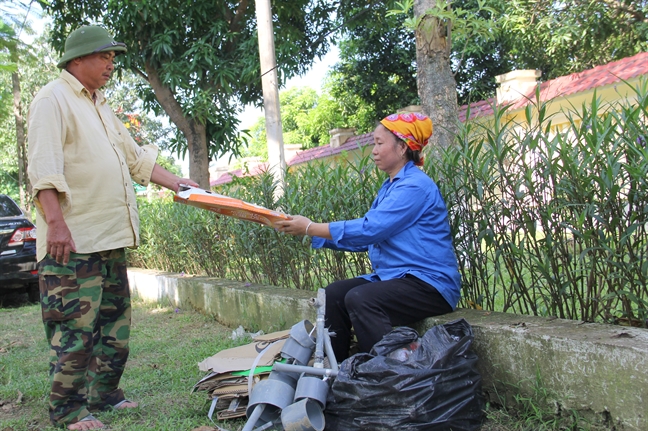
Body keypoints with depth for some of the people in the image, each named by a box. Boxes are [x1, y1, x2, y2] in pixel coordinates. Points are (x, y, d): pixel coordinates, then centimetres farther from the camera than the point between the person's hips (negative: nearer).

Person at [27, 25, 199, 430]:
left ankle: (104, 395, 26)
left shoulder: (100, 106, 22)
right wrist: (55, 222, -24)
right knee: (74, 329, -3)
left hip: (111, 237, 9)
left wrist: (174, 182, 16)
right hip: (73, 241, -9)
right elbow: (44, 167, -16)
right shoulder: (53, 100, -6)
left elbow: (135, 156, 24)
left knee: (115, 324, 14)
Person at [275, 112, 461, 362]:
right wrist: (312, 232, 5)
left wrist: (310, 227, -17)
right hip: (395, 278, 9)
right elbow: (364, 240, 13)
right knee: (335, 292, -5)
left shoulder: (415, 186, -15)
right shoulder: (391, 186, 16)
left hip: (430, 284, -9)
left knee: (360, 298, -29)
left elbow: (368, 229, -22)